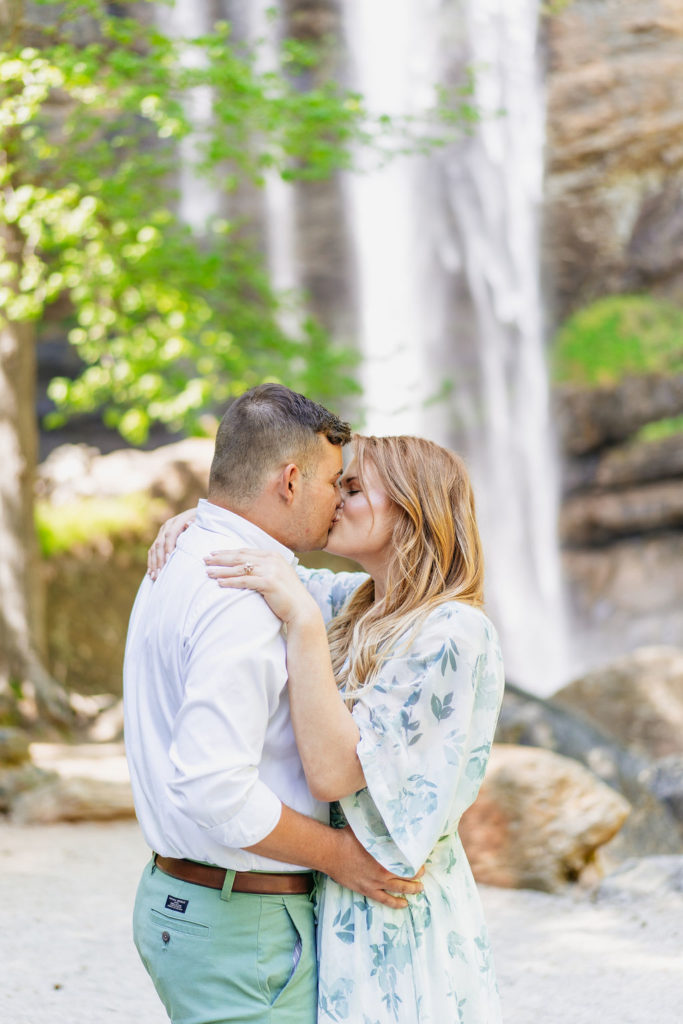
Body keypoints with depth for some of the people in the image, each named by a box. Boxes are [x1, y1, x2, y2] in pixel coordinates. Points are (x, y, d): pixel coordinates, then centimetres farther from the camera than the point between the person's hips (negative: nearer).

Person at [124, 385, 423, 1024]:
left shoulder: (177, 569, 11)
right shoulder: (243, 603, -22)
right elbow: (214, 790, -28)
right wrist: (336, 853, -16)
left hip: (174, 902, 10)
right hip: (241, 928, -10)